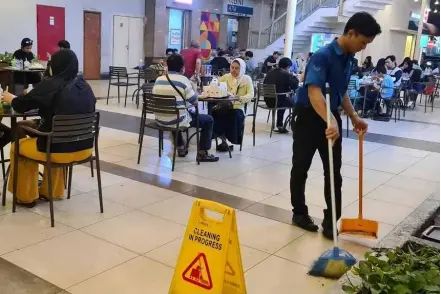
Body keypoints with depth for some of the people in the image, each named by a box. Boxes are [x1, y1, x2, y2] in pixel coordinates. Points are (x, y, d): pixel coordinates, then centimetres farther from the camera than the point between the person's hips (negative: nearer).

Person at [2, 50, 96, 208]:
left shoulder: (51, 85, -13)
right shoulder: (84, 86, 3)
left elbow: (20, 105, -1)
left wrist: (9, 98, 21)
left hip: (59, 149, -6)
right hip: (84, 148, 6)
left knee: (17, 146, 21)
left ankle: (26, 196, 32)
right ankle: (51, 192, 44)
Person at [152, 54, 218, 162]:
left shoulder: (158, 80, 5)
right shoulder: (183, 80, -12)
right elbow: (195, 102, -8)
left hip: (160, 120, 6)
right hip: (177, 121, -6)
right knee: (208, 119, 11)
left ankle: (181, 148, 42)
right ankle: (202, 153, 11)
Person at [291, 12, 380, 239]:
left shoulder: (349, 59, 6)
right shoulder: (323, 56, -21)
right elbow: (313, 92, -34)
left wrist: (353, 117, 10)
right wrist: (330, 121, -47)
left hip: (332, 117, 7)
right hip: (309, 117, -7)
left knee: (334, 172, 5)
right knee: (301, 168, 8)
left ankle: (331, 222, 14)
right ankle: (299, 213, 26)